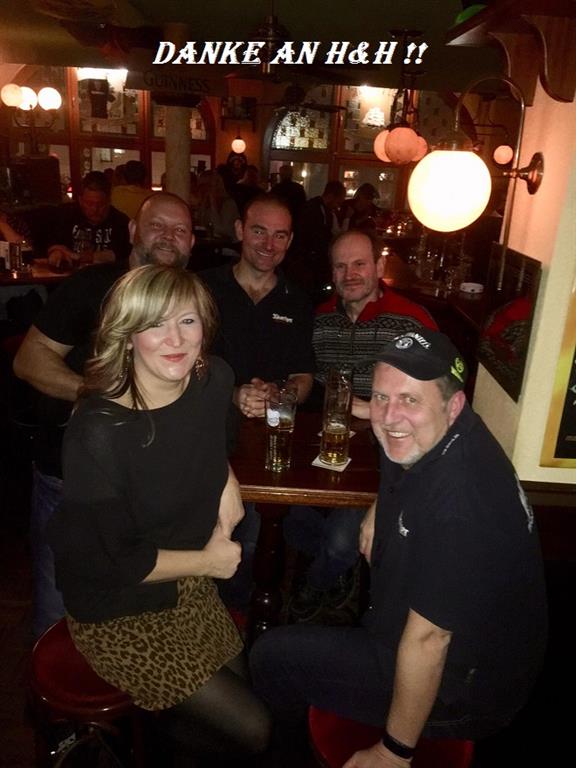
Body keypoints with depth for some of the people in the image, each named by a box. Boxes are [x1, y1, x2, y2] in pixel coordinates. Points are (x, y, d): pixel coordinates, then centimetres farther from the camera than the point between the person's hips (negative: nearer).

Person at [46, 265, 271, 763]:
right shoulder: (99, 432, -30)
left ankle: (156, 724, 45)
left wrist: (227, 478, -5)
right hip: (119, 614, -6)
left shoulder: (213, 379, -10)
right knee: (251, 730, 1)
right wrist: (208, 560, -14)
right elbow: (108, 563, -23)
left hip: (190, 587, 7)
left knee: (246, 684, 19)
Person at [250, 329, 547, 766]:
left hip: (464, 693, -9)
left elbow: (427, 640, -31)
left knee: (272, 656, -5)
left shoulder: (458, 502, -39)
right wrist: (380, 511, -1)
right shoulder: (430, 438, -10)